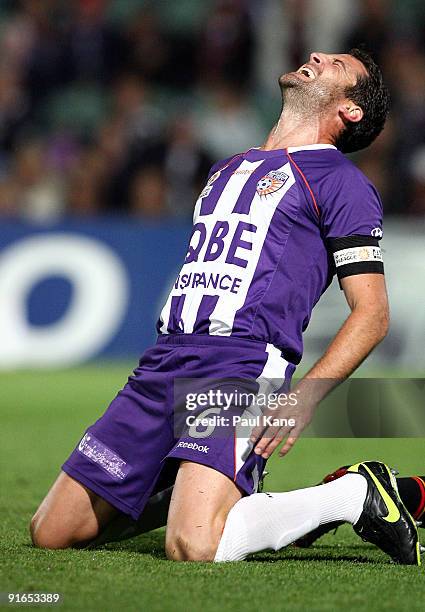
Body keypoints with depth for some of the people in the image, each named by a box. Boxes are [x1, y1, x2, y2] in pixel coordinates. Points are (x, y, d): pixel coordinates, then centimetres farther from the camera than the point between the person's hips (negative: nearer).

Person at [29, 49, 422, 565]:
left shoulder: (341, 183, 4)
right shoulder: (227, 170, 27)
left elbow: (372, 314, -3)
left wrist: (304, 398, -16)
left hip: (243, 368, -7)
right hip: (163, 366, 7)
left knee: (193, 547, -29)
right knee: (51, 532, 0)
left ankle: (357, 494, -6)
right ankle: (191, 490, 21)